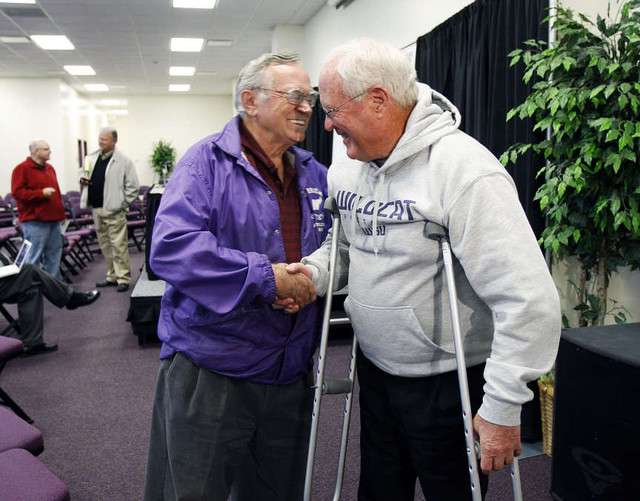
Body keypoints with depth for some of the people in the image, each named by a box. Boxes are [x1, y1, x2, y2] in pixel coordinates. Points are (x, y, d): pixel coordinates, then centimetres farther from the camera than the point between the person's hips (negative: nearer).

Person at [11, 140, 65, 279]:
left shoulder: (50, 168, 18)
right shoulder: (22, 168, -7)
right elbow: (17, 192, -15)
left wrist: (61, 211, 20)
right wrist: (41, 193, -21)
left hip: (53, 218, 8)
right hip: (35, 221, -8)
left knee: (54, 255, 10)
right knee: (34, 257, -6)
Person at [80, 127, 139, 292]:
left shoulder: (123, 161, -7)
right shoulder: (91, 158, 12)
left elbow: (132, 186, -8)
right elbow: (86, 178, 25)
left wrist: (123, 204, -10)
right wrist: (83, 180, 2)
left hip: (114, 210, -7)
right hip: (97, 209, 7)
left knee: (118, 246, -5)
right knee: (105, 245, 14)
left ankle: (123, 278, 1)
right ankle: (112, 276, 24)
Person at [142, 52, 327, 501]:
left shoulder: (314, 174, 9)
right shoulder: (207, 161, -10)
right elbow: (171, 247, -23)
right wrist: (267, 277, -25)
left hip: (290, 376, 6)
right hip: (207, 372, -5)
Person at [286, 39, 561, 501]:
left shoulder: (464, 169, -25)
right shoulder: (349, 168, -1)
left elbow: (531, 302, -27)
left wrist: (502, 409, -22)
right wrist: (313, 272, -9)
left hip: (448, 384, -6)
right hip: (375, 369, 7)